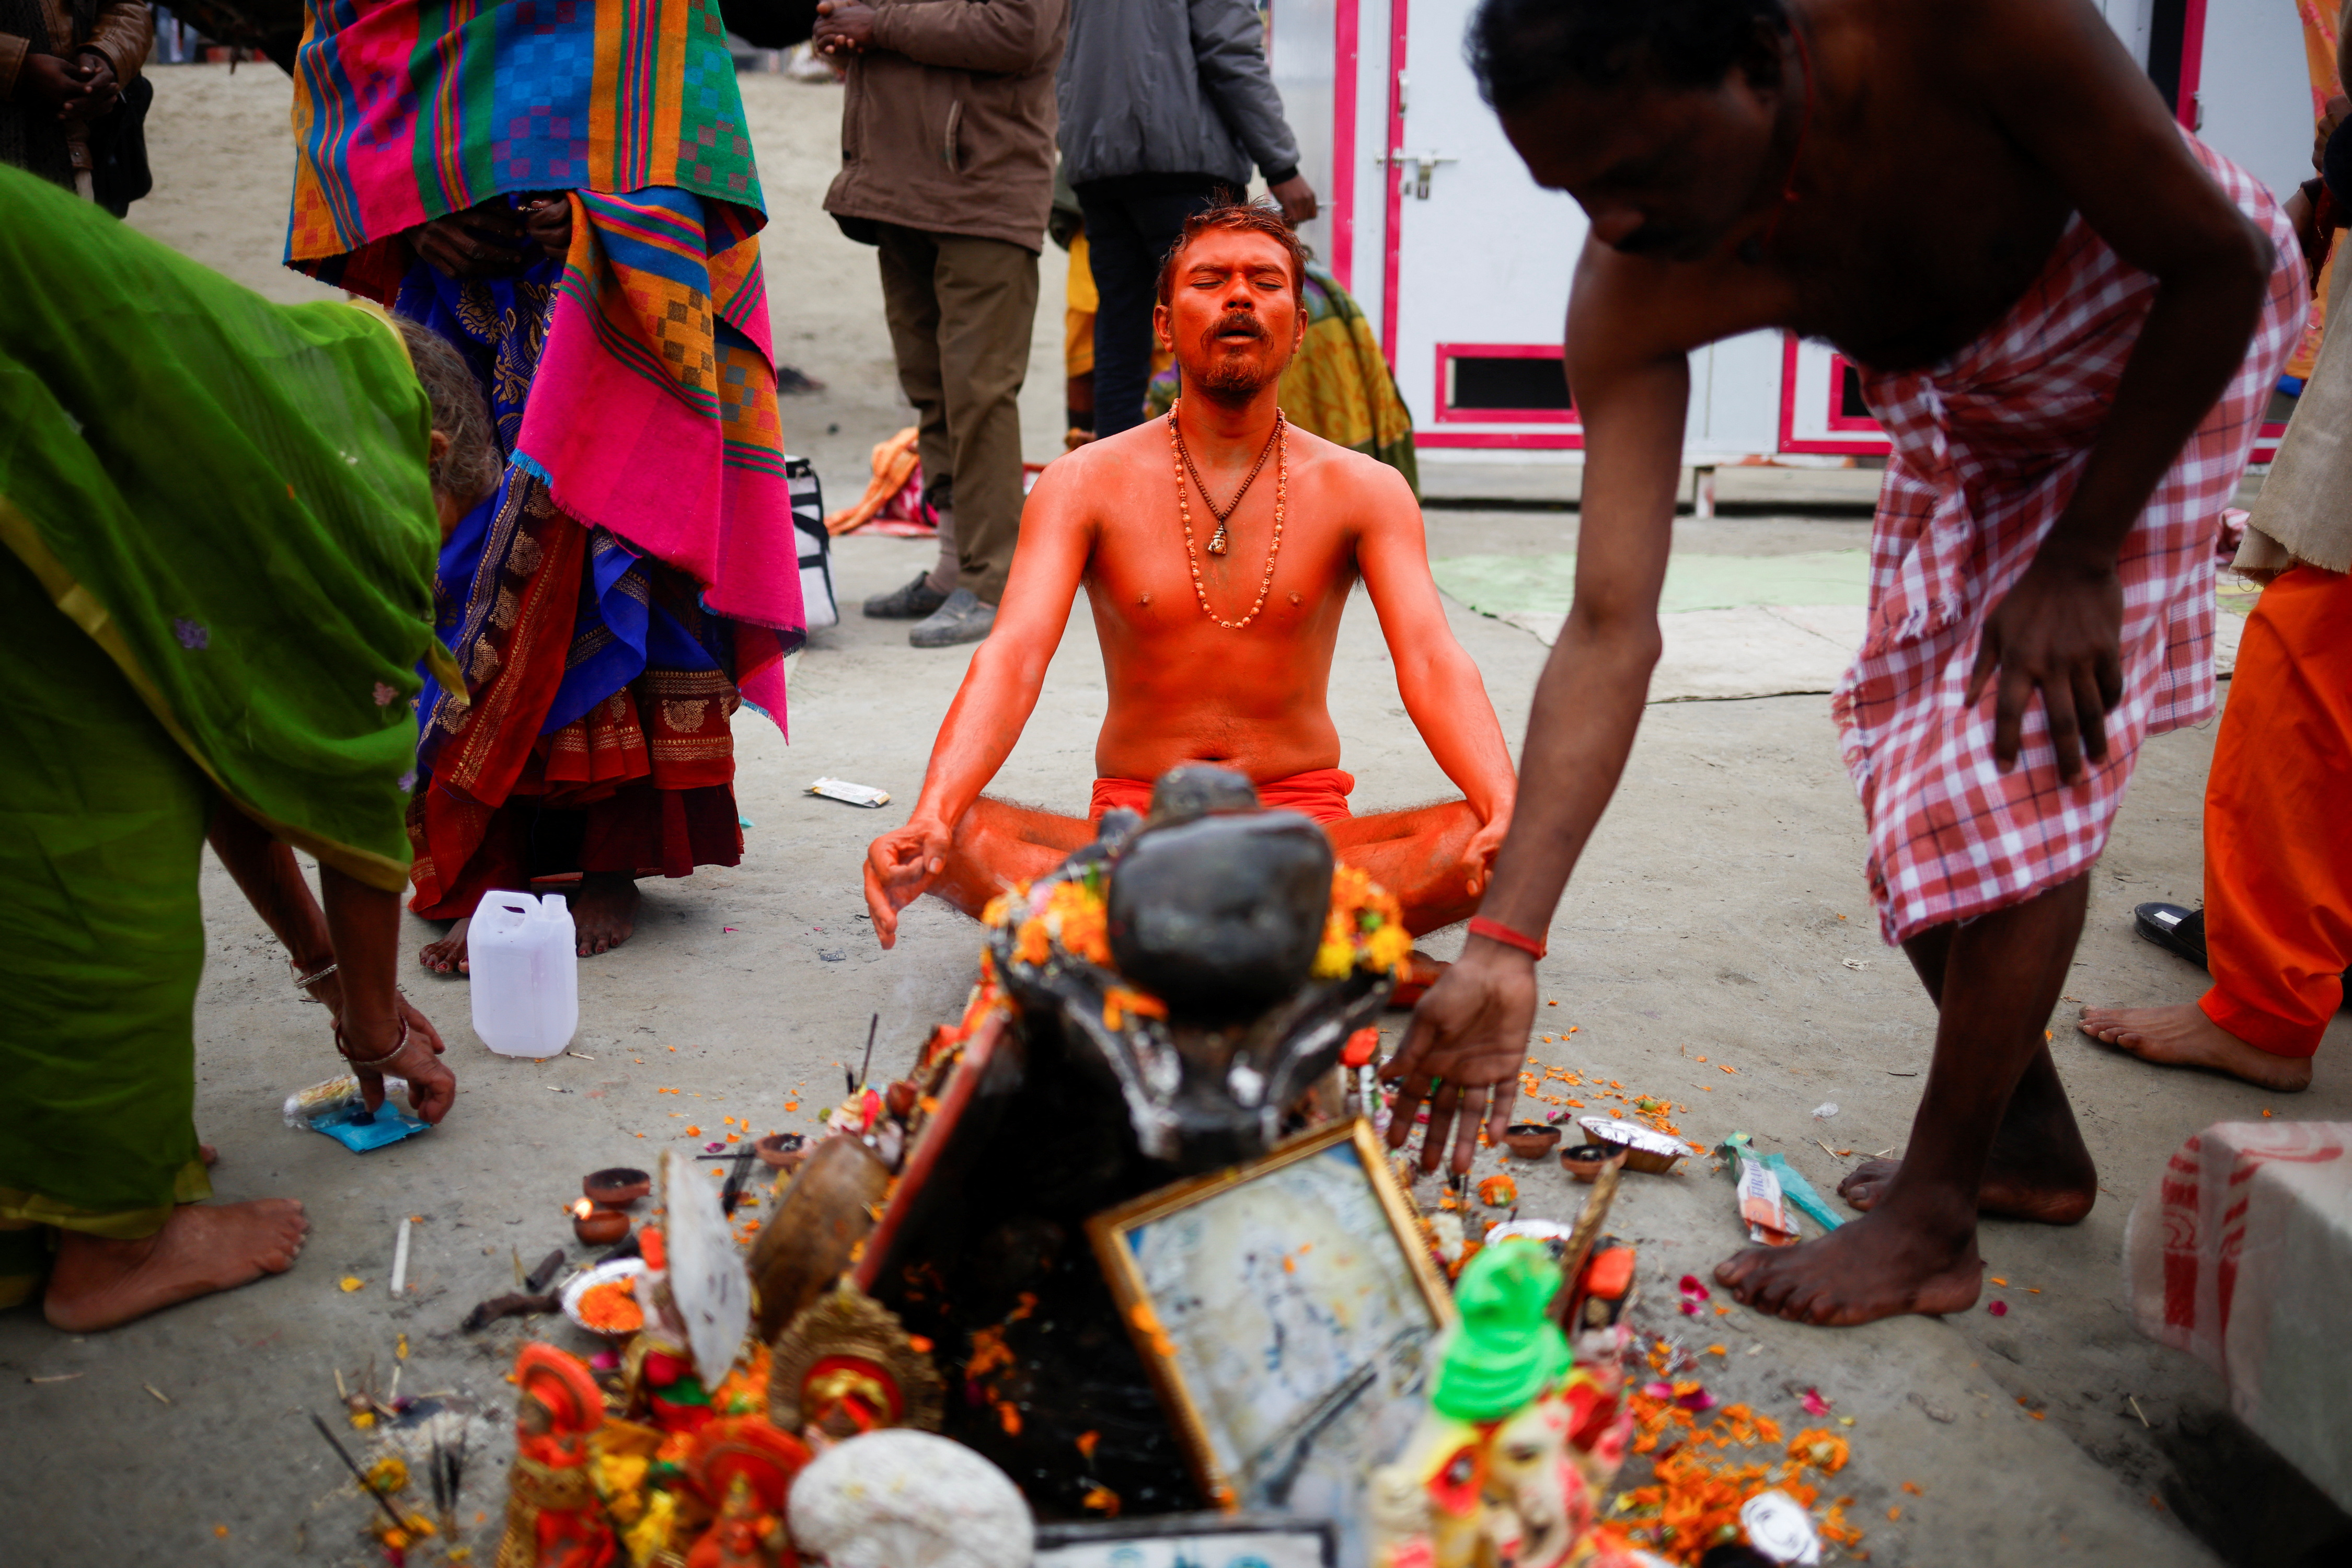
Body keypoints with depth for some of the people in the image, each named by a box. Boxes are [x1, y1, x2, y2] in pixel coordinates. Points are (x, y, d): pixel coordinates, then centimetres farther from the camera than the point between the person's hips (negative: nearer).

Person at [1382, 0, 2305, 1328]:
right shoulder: (1635, 295, -28)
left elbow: (2221, 265, -25)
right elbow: (1611, 631, -30)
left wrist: (2080, 559, -22)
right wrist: (1506, 942, -37)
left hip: (2169, 332, -4)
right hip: (1963, 392, 4)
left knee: (2020, 769, -14)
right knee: (1913, 772, 2)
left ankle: (1932, 1220, -3)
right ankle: (2031, 1143, 23)